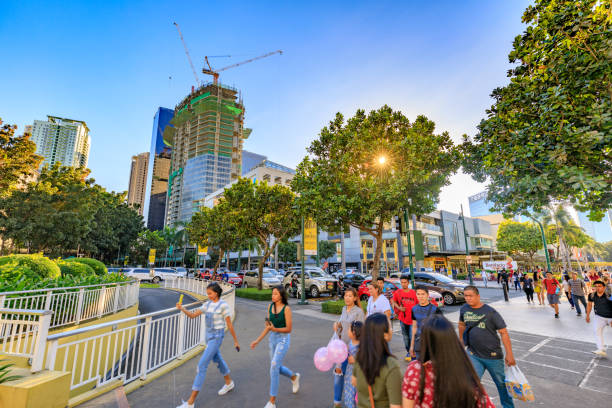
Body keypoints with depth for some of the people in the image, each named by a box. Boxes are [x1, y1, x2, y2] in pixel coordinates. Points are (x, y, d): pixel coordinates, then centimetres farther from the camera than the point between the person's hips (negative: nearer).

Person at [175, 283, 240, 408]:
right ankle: (229, 383, 46)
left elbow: (229, 325, -12)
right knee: (218, 360, 24)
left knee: (202, 365, -8)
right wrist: (182, 309, -18)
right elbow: (192, 315, 0)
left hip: (217, 337, -8)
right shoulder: (207, 304, 3)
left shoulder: (223, 305, -17)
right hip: (209, 335, 8)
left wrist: (236, 341, -6)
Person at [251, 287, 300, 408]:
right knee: (276, 367, 16)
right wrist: (257, 340, 0)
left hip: (284, 339, -7)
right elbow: (268, 327, 5)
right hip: (273, 339, 7)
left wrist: (275, 329, -29)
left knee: (274, 367, -13)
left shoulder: (286, 308, -18)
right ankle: (294, 377, 45)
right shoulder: (270, 306, -1)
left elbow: (289, 329, -16)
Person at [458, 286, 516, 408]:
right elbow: (462, 324, 14)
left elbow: (503, 332, -13)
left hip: (493, 356, -2)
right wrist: (461, 340, 21)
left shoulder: (490, 312, -15)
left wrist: (509, 354, -16)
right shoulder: (464, 309, -4)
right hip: (473, 355, 2)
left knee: (501, 383, 18)